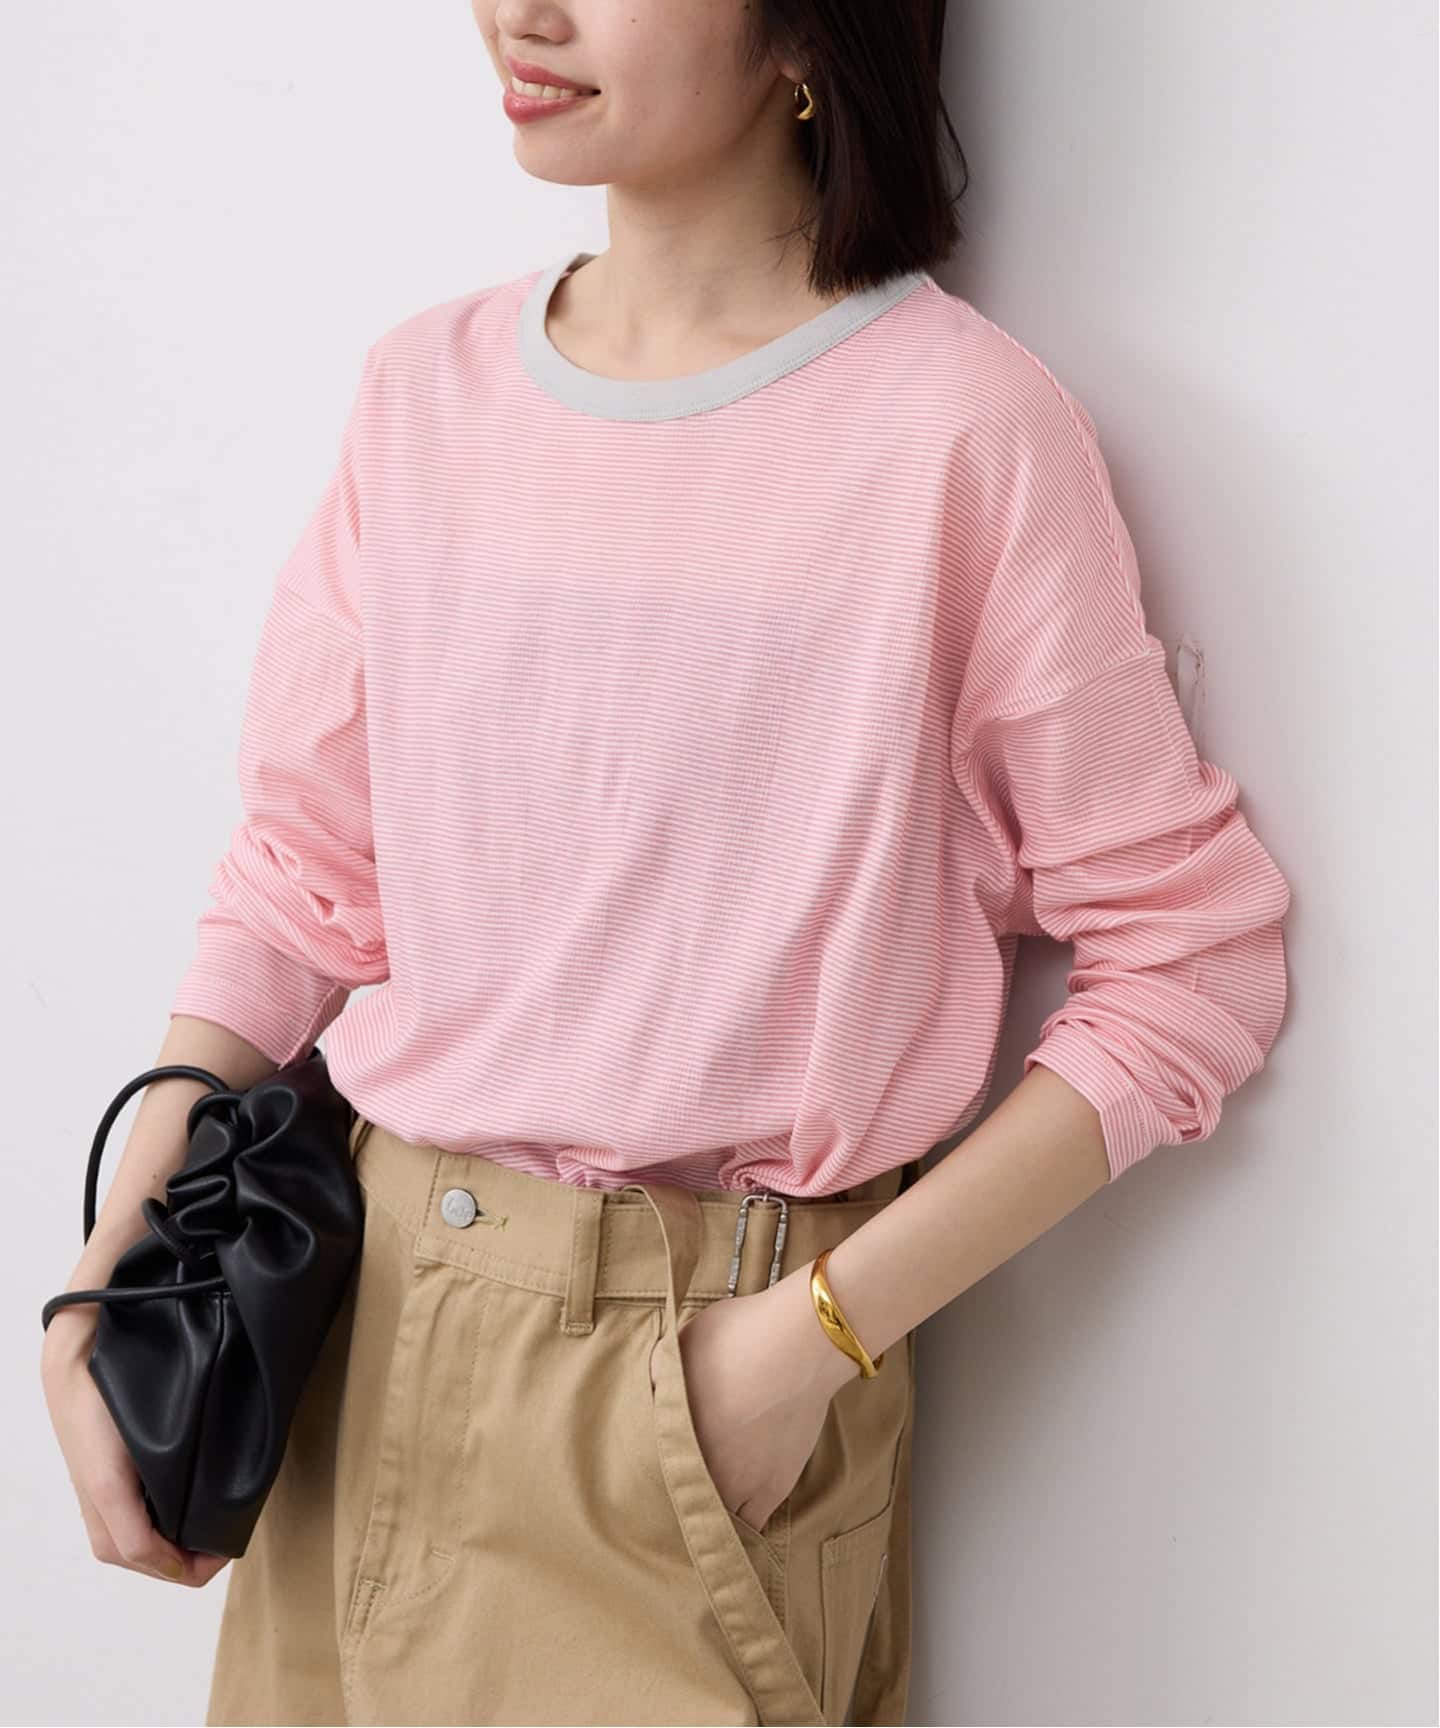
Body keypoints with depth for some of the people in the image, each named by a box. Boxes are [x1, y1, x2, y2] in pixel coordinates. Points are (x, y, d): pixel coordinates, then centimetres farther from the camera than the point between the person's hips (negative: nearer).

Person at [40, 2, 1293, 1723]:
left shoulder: (965, 431, -14)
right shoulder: (424, 387, 2)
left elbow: (1189, 964, -10)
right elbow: (304, 868, 7)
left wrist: (809, 1338, -15)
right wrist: (108, 1274, -2)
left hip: (703, 1357, -4)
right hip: (365, 1309, 5)